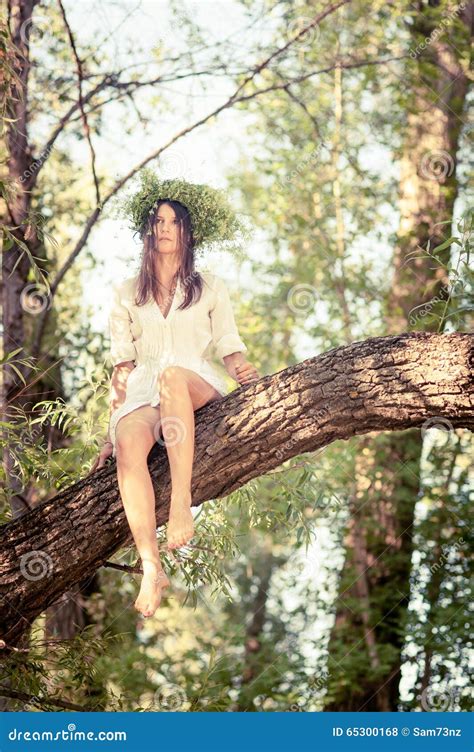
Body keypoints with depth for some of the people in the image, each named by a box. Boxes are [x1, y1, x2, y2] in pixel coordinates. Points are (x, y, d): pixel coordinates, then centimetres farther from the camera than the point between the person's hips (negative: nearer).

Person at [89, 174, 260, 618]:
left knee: (172, 375, -40)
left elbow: (229, 347, 12)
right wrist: (111, 425, 5)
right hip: (142, 394, 1)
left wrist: (241, 370, -12)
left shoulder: (209, 288, 18)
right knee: (129, 442, -37)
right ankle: (151, 568, -44)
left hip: (198, 388, -1)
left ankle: (181, 500, -47)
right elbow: (122, 364, 15)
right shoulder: (126, 295, 20)